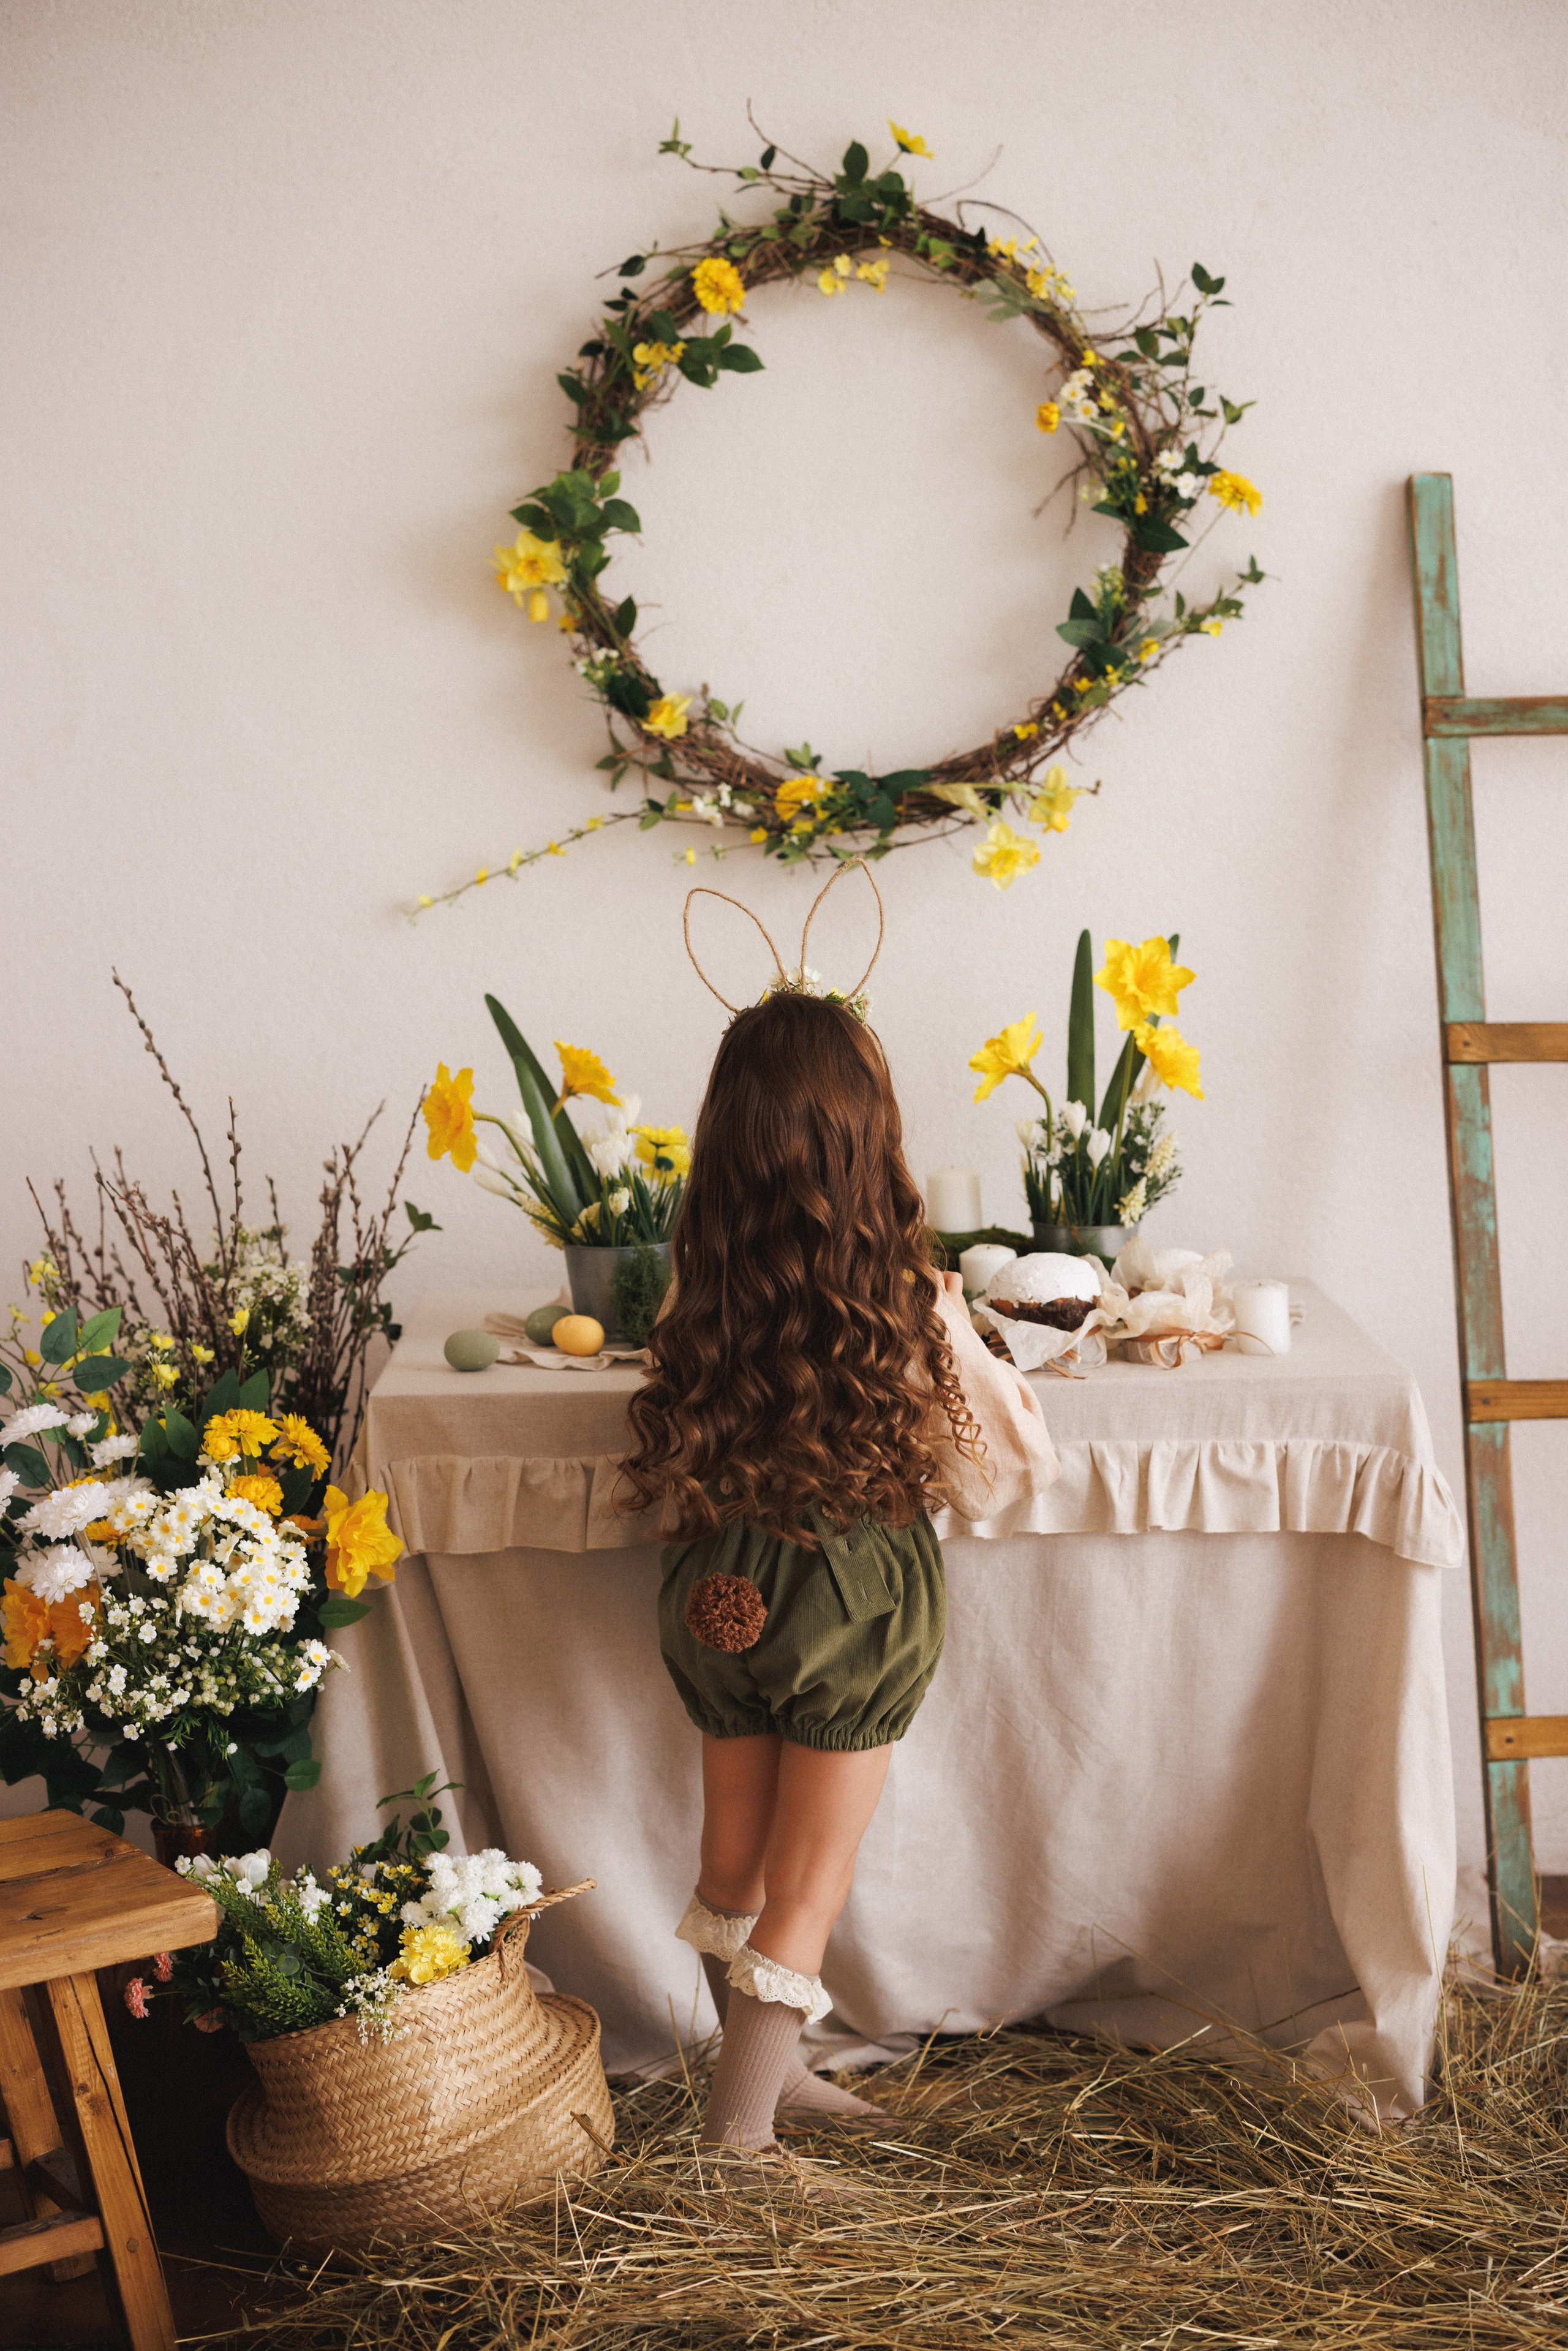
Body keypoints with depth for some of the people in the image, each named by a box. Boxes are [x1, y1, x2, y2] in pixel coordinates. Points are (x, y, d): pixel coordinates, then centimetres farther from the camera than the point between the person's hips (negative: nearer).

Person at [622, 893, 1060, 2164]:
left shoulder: (702, 1293, -8)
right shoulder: (913, 1301, -17)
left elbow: (673, 1460, 4)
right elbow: (1014, 1465, -5)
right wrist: (998, 1376, 14)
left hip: (721, 1594, 4)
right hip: (858, 1596, -4)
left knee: (735, 1866, 22)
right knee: (805, 1892, 10)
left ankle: (766, 2072, 40)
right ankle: (739, 2134, 12)